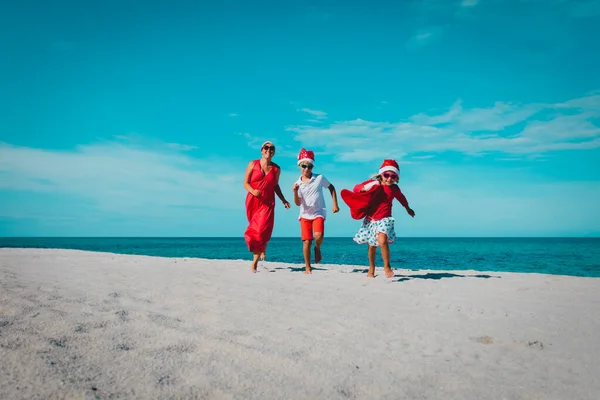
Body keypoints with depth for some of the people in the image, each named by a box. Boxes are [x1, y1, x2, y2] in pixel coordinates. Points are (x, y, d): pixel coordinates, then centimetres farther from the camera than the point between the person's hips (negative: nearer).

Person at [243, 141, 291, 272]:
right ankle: (262, 249, 39)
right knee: (255, 229, 9)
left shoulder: (276, 169, 7)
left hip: (267, 203, 0)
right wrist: (253, 191, -19)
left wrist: (283, 200, 11)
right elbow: (245, 183, 0)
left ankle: (255, 263, -6)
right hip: (253, 201, 0)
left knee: (262, 231, -13)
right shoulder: (253, 164, 2)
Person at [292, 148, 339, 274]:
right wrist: (295, 192, -24)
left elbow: (331, 187, 11)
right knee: (306, 241, -2)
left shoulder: (319, 178, -3)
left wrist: (335, 204, 5)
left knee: (318, 236, -25)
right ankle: (308, 267, 13)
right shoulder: (297, 184, -1)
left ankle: (317, 248, 11)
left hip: (318, 213, -2)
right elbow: (298, 203, -5)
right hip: (305, 215, 2)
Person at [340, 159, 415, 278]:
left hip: (384, 219, -1)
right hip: (370, 220, 1)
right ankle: (371, 267, 34)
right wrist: (365, 188, -25)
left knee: (382, 241, -25)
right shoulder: (373, 183, -4)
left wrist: (408, 208, 40)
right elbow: (356, 188, -3)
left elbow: (401, 198, 24)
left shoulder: (394, 188, 2)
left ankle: (387, 266, -7)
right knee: (372, 245, 12)